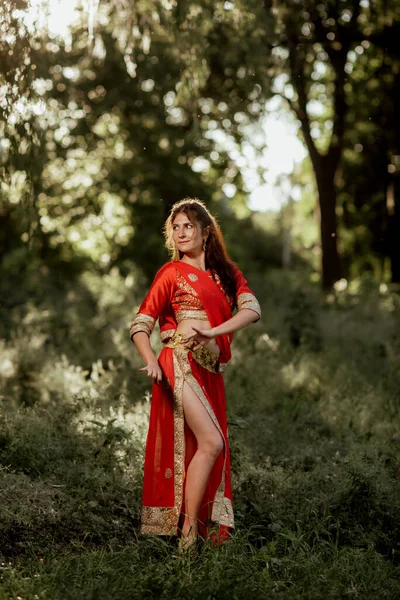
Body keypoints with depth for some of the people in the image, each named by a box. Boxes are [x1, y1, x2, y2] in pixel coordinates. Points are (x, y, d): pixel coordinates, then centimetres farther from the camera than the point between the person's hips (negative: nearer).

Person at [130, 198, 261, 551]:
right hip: (180, 363, -5)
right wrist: (151, 361, -19)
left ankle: (207, 529, 14)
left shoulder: (226, 272, 16)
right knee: (212, 443, -18)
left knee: (207, 450, 6)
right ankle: (188, 532, -13)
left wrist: (212, 331, -18)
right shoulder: (172, 272, 5)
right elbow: (140, 325, 1)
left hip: (210, 372, 5)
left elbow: (252, 309, -1)